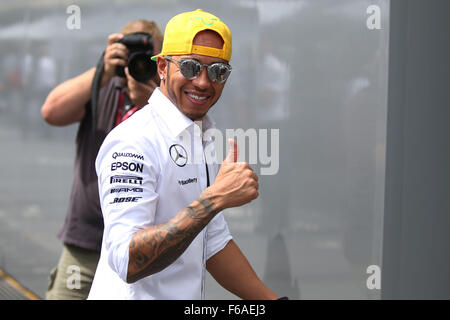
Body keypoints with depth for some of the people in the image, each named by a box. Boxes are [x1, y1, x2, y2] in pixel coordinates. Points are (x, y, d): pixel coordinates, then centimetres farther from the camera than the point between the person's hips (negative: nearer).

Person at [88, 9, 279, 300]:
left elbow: (213, 243, 12)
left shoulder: (203, 137, 8)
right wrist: (214, 199, -34)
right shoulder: (132, 143, -21)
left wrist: (271, 298, 6)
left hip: (189, 298, 8)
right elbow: (127, 263, -31)